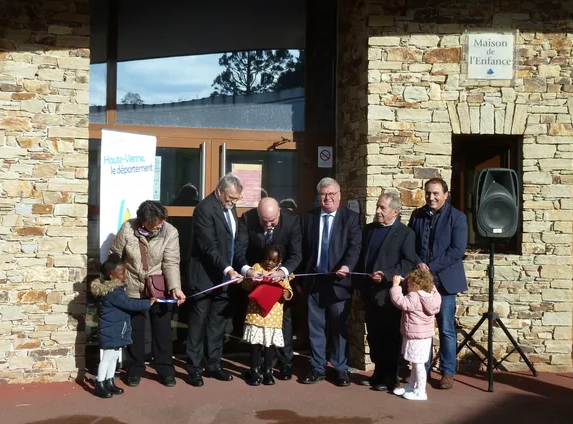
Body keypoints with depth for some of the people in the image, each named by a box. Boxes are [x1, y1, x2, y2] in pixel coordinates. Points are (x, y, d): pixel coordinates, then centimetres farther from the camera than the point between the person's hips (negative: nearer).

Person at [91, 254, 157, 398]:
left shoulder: (115, 287, 8)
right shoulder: (114, 292, -24)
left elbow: (125, 303, 18)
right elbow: (130, 304, -25)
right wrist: (149, 302, -17)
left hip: (116, 330, 10)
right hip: (111, 331, -10)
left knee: (114, 357, 17)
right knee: (107, 358, -2)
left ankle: (109, 382, 27)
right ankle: (99, 385, 6)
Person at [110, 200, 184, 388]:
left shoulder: (170, 232, -17)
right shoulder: (127, 229, -17)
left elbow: (171, 263, -19)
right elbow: (115, 257, -5)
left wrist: (175, 288, -33)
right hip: (133, 288, 0)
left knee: (162, 329, 7)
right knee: (134, 330, 10)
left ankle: (165, 369, 21)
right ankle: (135, 370, 25)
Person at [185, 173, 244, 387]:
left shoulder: (230, 207, 10)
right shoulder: (205, 208, -16)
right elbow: (209, 246, -22)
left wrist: (232, 269, 8)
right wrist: (227, 269, -28)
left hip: (224, 276, 7)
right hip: (204, 277, -7)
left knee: (218, 323, 12)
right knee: (198, 324, 2)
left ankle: (214, 365, 22)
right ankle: (194, 369, 10)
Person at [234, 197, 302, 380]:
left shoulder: (292, 220, -25)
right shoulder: (247, 219, -24)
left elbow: (296, 254, -24)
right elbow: (239, 249, -25)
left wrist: (282, 271, -44)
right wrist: (246, 269, -45)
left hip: (282, 273, 0)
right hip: (254, 273, 1)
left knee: (284, 317, 3)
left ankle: (285, 364, 13)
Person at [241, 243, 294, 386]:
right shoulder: (257, 267, 2)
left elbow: (289, 294, 5)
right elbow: (245, 285, -2)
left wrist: (285, 292, -17)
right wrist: (253, 281, -22)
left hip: (274, 316, 1)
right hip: (256, 313, -1)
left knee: (270, 344, 6)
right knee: (255, 343, 3)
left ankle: (268, 372, 17)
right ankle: (254, 372, 13)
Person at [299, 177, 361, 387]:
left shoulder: (350, 217, 0)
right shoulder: (308, 217, 8)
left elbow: (355, 246, -10)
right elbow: (303, 249, 9)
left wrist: (347, 266, -28)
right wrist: (301, 276, 6)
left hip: (338, 281, -2)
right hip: (313, 280, 2)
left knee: (339, 327, 7)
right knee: (315, 327, 8)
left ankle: (340, 369, 18)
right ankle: (317, 368, 19)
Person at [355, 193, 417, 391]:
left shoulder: (405, 233, -5)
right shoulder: (368, 229, 13)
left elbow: (409, 262, -13)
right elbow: (360, 256, 15)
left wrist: (386, 276, -22)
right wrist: (360, 283, 7)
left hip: (390, 292, -6)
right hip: (370, 292, 6)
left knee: (390, 337, 2)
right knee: (374, 336, 11)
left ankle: (390, 377, 12)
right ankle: (378, 372, 22)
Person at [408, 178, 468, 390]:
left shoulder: (457, 217, -3)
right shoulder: (417, 215, 9)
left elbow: (457, 250, -11)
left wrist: (431, 267, -15)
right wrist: (418, 264, -9)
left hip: (444, 281, -3)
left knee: (446, 329, 2)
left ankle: (448, 372, 13)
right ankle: (422, 369, 18)